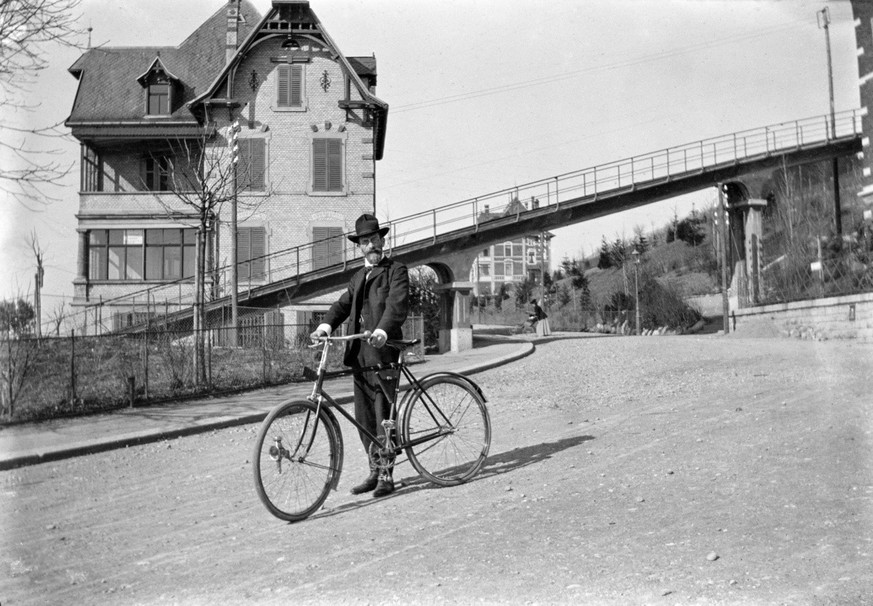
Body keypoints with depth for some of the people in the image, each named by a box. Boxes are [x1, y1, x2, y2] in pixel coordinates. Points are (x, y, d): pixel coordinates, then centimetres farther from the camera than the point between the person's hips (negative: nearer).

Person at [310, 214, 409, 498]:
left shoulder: (396, 270, 1)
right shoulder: (358, 277, 23)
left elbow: (398, 303, -15)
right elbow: (343, 304, 11)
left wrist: (383, 330, -32)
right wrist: (326, 325, -10)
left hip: (384, 350, -7)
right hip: (359, 354, 7)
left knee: (383, 416, -5)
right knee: (363, 418, 10)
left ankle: (386, 477, 5)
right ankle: (375, 471, 23)